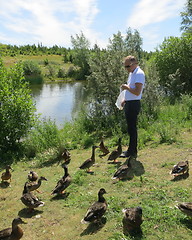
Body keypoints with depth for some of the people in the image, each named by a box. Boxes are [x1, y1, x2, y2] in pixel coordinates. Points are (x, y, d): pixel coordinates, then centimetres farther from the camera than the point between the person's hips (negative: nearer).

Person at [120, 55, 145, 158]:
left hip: (134, 104, -10)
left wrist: (126, 87, -14)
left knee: (132, 128, -4)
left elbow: (137, 92, -23)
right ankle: (131, 150, 25)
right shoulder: (132, 73, 17)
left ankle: (132, 152, 6)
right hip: (129, 104, 10)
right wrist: (125, 100, 17)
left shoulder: (139, 74, -15)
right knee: (130, 128, 15)